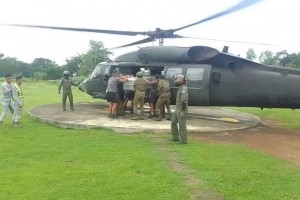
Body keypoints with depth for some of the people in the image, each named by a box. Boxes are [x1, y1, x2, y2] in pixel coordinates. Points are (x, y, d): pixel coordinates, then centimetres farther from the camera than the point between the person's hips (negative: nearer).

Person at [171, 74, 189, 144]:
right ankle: (175, 137, 27)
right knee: (173, 123, 17)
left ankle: (183, 140, 6)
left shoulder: (183, 89, -19)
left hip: (181, 111, -10)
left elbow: (184, 100, -25)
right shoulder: (180, 88, 14)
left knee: (182, 125, -3)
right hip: (177, 110, 10)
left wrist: (183, 111, -25)